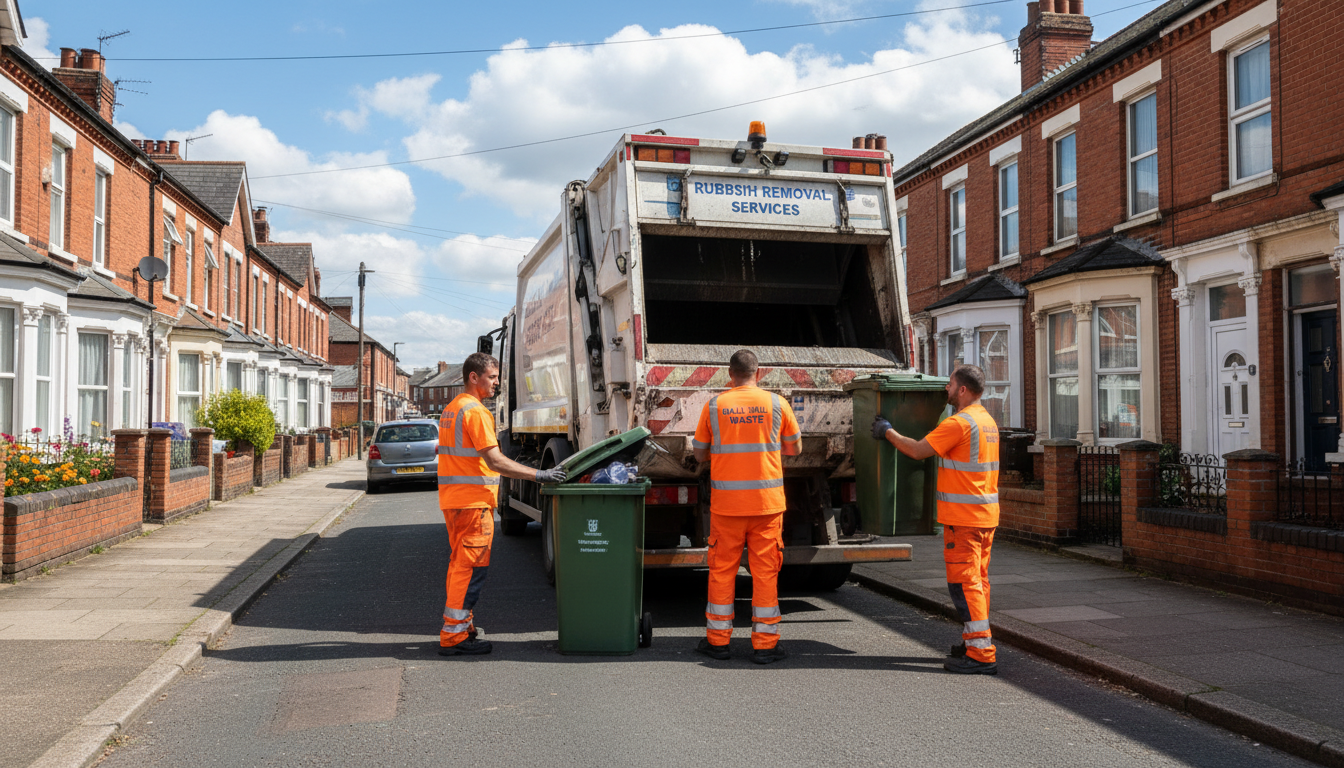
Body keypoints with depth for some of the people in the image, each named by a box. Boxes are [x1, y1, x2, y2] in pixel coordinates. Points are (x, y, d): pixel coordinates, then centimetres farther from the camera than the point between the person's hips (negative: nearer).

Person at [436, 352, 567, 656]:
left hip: (453, 499, 10)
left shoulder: (451, 409, 16)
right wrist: (539, 475, -21)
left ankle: (459, 624, 27)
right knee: (470, 567, -6)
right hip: (473, 500, -10)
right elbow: (495, 462, -22)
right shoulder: (475, 411, -16)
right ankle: (454, 635, -3)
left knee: (461, 564, 18)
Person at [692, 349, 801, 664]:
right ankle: (765, 644, 8)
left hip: (726, 502, 0)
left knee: (722, 569, 9)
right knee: (765, 571, 5)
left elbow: (700, 453, 8)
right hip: (767, 500, 0)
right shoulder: (776, 403, 1)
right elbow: (794, 448, 12)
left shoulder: (714, 405, 0)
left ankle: (718, 640, 17)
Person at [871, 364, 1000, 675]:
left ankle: (981, 655, -7)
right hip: (986, 514, 10)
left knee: (964, 582, -7)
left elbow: (918, 450, -15)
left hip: (964, 516, -10)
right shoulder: (988, 421, 15)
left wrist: (888, 432, -1)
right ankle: (974, 642, 25)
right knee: (977, 580, 16)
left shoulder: (959, 423, -17)